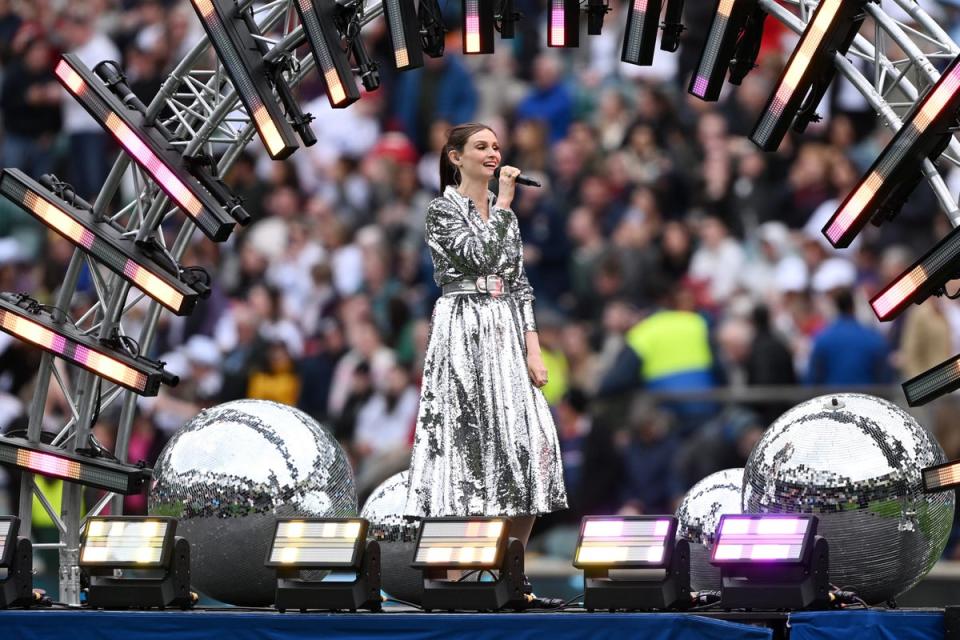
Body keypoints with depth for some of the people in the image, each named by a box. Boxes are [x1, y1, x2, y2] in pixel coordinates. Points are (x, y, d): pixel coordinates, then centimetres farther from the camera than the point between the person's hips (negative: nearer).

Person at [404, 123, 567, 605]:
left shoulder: (502, 213, 16)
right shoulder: (443, 211, -4)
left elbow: (518, 284, 14)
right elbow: (480, 257, -20)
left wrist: (532, 347, 4)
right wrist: (503, 203, -12)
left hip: (507, 336, 6)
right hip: (463, 334, -6)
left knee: (530, 449, 0)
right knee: (474, 444, -9)